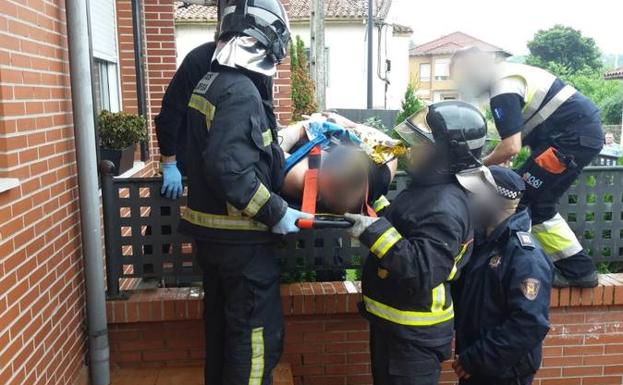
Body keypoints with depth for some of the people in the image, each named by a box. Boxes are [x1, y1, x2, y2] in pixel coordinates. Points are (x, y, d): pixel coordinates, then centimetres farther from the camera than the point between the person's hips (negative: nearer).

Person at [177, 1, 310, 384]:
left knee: (222, 322, 23)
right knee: (258, 332, 3)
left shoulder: (213, 81, 9)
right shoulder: (241, 91, -21)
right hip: (239, 236, -10)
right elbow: (229, 169, -29)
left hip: (211, 230, 10)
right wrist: (276, 212, -21)